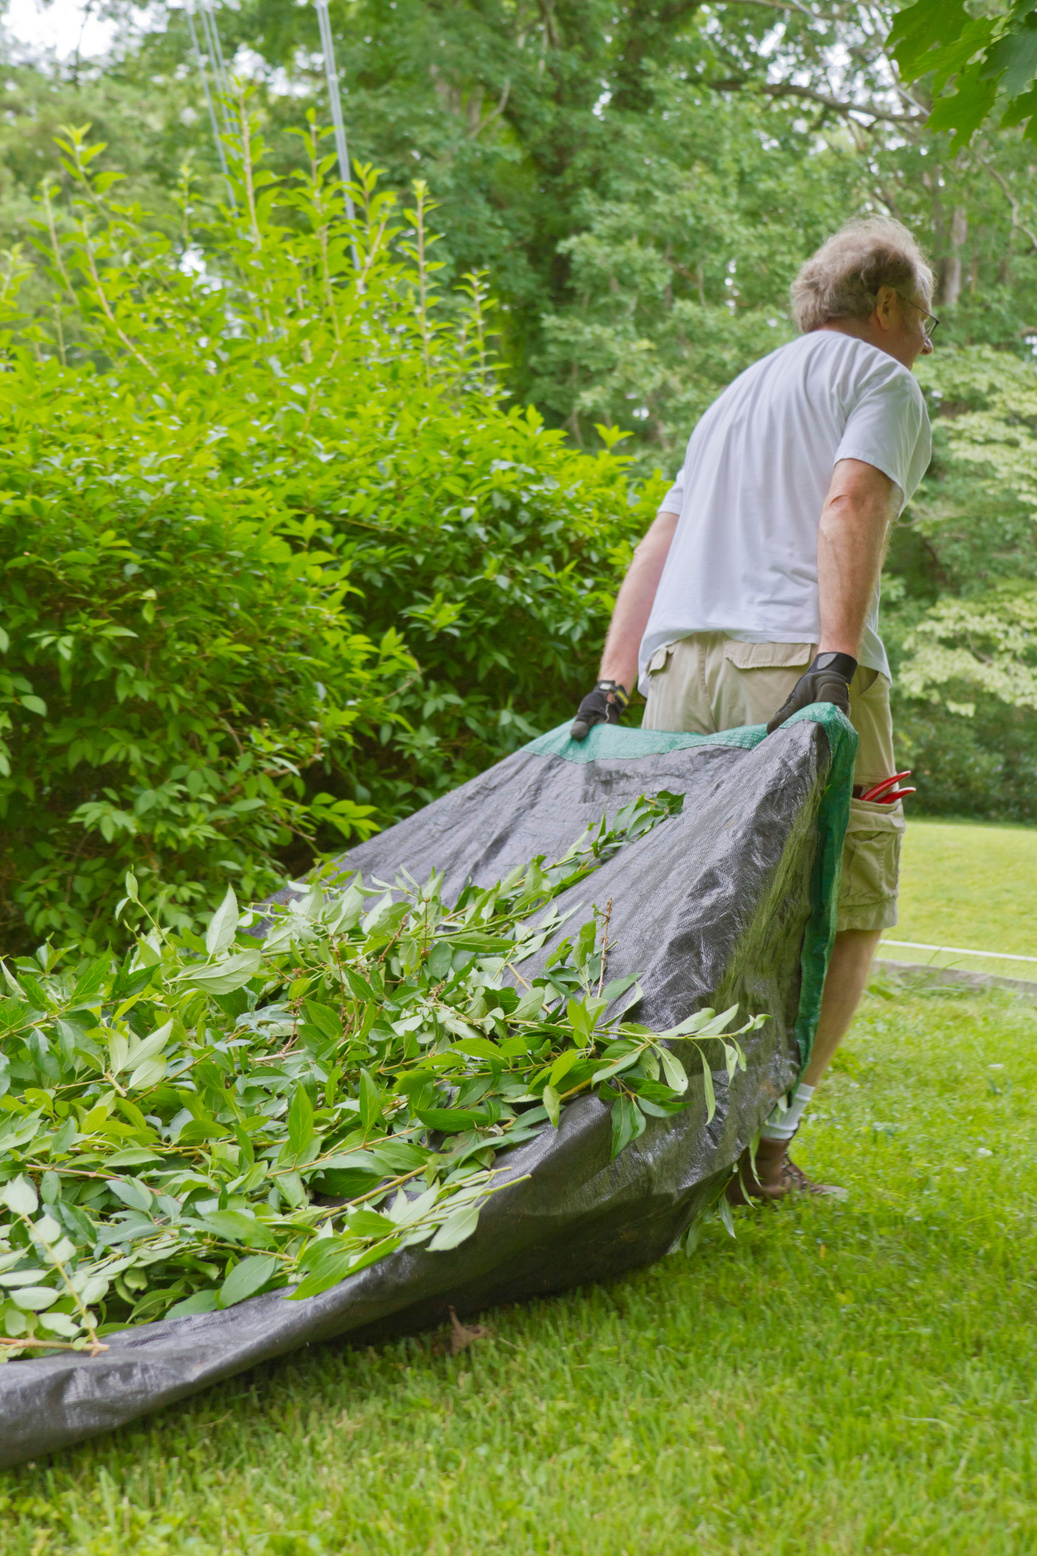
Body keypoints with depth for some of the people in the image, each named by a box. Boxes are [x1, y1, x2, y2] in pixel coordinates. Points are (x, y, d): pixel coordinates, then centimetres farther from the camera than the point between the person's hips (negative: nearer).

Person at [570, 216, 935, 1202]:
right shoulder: (876, 375, 10)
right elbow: (850, 503, -10)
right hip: (791, 656, -7)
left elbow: (659, 540, 23)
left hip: (676, 667, 7)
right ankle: (760, 1146, -5)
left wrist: (612, 681, 16)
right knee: (845, 914, 0)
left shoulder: (739, 392, 33)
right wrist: (837, 660, -20)